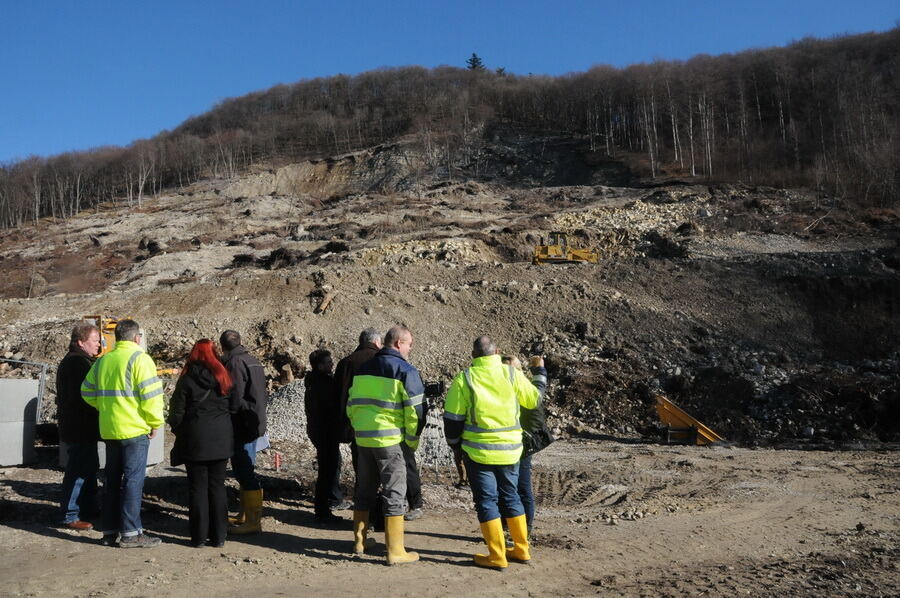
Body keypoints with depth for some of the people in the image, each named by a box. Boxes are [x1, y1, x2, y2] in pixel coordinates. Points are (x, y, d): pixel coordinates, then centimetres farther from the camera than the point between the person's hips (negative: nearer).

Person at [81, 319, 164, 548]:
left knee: (112, 480, 14)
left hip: (109, 430, 7)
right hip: (134, 429, -7)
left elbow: (88, 392, 17)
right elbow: (150, 394, -16)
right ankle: (131, 533, -1)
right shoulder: (139, 358, -11)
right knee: (133, 480, -2)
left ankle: (110, 531, 21)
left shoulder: (103, 360, 12)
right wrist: (155, 423, -6)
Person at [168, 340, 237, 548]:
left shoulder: (187, 379, -8)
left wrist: (178, 431, 11)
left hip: (195, 439, -3)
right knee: (217, 485, 9)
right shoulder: (223, 377, 0)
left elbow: (177, 411, -6)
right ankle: (218, 536, 12)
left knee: (197, 487, 5)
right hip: (221, 440, 3)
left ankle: (199, 536, 8)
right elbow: (234, 407, 4)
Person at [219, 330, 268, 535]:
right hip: (254, 425, 10)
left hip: (241, 427, -10)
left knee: (244, 472, -6)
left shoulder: (234, 364, -15)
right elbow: (262, 396, 18)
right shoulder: (254, 361, 14)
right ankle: (245, 514, 28)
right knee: (245, 470, 18)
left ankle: (254, 521, -2)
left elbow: (235, 399, -21)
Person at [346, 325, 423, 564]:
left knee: (364, 490, 18)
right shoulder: (405, 370, -9)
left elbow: (351, 404, 17)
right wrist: (413, 441, 0)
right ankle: (395, 551, 4)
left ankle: (359, 541, 27)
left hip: (363, 438, 6)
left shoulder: (362, 368, 12)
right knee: (395, 493, 1)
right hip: (390, 440, -6)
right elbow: (415, 409, -11)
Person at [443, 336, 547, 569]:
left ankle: (497, 556, 7)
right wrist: (539, 372, 23)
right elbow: (534, 399, 9)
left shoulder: (464, 379, -8)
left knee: (486, 500, 6)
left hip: (479, 451, -3)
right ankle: (521, 549, 25)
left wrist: (454, 443, 11)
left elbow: (453, 418, -5)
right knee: (510, 496, 18)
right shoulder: (512, 374, -4)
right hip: (510, 449, 3)